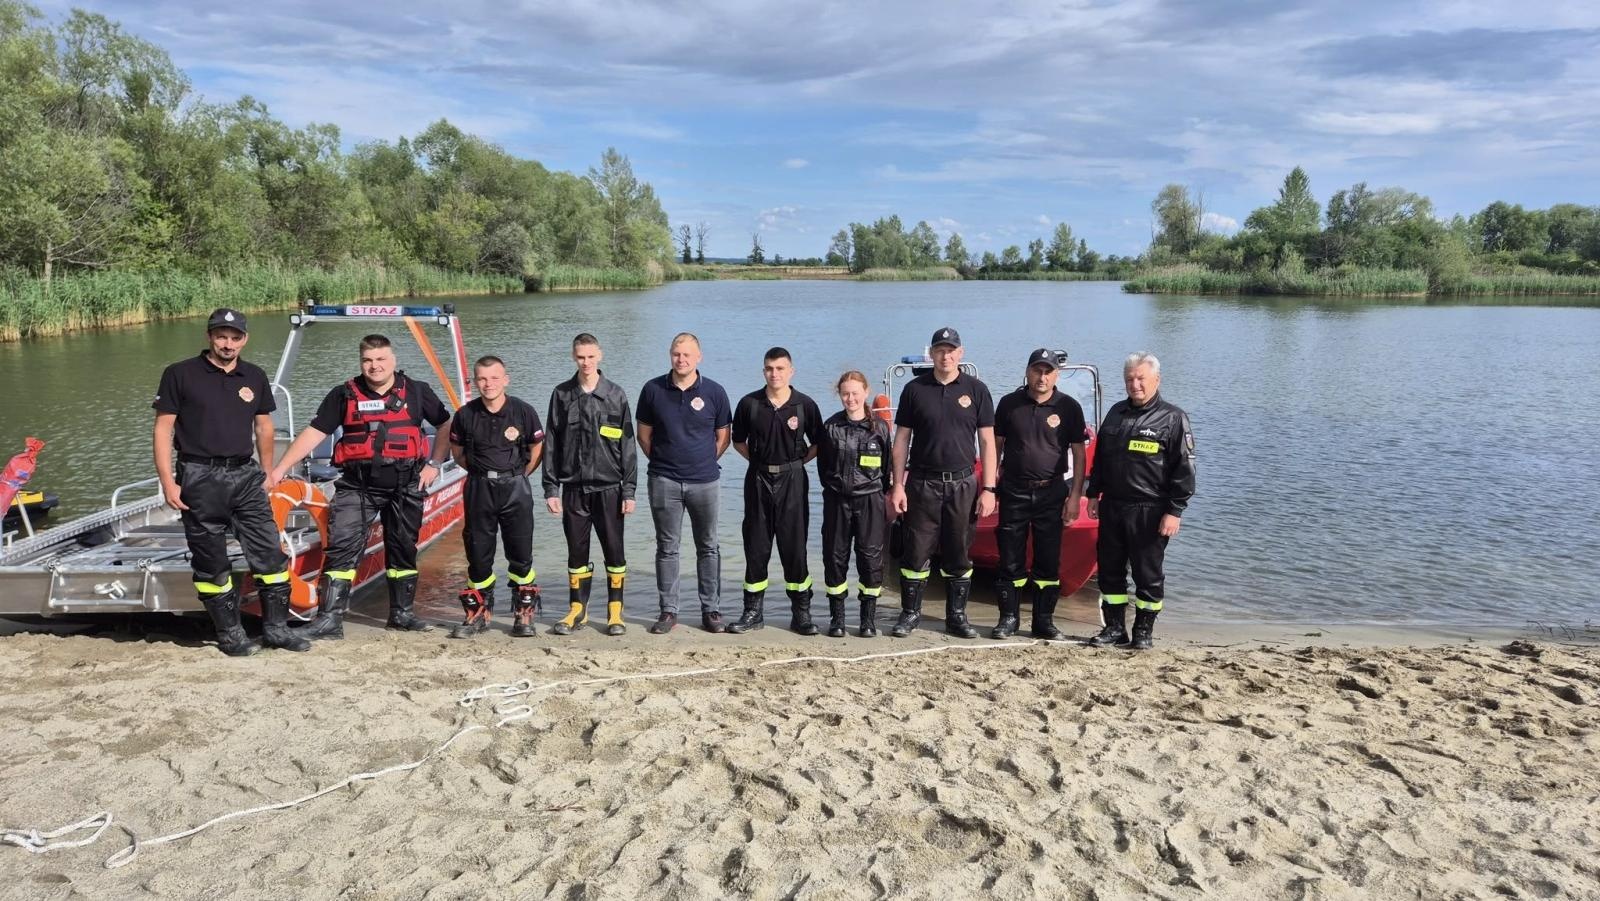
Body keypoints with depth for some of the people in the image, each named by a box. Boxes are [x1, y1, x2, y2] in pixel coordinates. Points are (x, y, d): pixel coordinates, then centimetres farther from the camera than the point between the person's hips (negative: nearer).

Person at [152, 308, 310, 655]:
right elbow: (163, 429, -3)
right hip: (200, 479, -3)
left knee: (270, 553, 0)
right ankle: (230, 634, 15)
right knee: (211, 563, 4)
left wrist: (267, 471, 18)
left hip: (245, 475, 4)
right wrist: (168, 483, -9)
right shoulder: (180, 375, -2)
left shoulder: (254, 377, 10)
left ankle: (276, 627, 10)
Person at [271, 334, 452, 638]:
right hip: (357, 486, -1)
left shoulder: (417, 392, 4)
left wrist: (434, 464, 3)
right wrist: (281, 468, -5)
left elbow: (446, 426, 11)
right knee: (341, 547, -10)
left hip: (405, 486, 1)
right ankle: (330, 618, -7)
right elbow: (314, 433, 0)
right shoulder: (344, 395, 3)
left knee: (403, 549, 10)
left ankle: (402, 613, 23)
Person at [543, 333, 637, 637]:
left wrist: (629, 490, -3)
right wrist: (551, 489, 1)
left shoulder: (615, 395, 1)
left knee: (614, 553, 3)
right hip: (573, 488, 1)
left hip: (608, 488, -1)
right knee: (577, 553, 9)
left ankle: (615, 612, 14)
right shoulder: (562, 395, 5)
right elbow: (551, 444, 6)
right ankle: (578, 610, 21)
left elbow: (627, 446, 1)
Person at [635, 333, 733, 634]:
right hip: (664, 481, 0)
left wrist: (704, 462, 7)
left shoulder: (714, 392, -1)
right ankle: (668, 611, 14)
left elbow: (723, 437, 8)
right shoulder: (653, 389, 0)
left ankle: (711, 610, 16)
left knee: (708, 547, 7)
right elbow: (644, 435, 9)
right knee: (667, 548, 6)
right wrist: (661, 462, 8)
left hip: (704, 481, 0)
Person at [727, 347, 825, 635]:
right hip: (758, 480, 1)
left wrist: (797, 461, 1)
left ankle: (801, 613, 10)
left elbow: (818, 443, 8)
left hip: (792, 480, -1)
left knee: (794, 546, 1)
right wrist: (758, 459, 4)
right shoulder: (749, 403, 1)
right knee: (756, 547, 5)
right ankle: (753, 611, 15)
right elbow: (738, 441, 13)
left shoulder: (805, 405, -2)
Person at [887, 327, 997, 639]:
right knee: (916, 552, 3)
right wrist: (898, 485, -2)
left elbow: (987, 442, 2)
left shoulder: (976, 390, 2)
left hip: (963, 484, 0)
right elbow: (902, 440, 4)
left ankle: (957, 615, 18)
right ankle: (910, 613, 15)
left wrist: (988, 489, -3)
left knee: (959, 554, 7)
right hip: (922, 484, 0)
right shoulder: (915, 389, 2)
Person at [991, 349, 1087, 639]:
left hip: (1052, 493, 0)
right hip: (1014, 492, 1)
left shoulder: (1069, 407, 0)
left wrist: (1075, 496, -5)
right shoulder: (1009, 403, 3)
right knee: (1011, 560, 4)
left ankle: (1044, 620, 14)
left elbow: (1078, 454, 0)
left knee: (1049, 560, 4)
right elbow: (996, 445, 8)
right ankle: (1009, 618, 14)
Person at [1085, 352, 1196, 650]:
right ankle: (1115, 628, 21)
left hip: (1150, 512, -5)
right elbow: (1100, 457, 20)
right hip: (1111, 507, 6)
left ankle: (1144, 631, 17)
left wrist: (1175, 511, -13)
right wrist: (1094, 493, 15)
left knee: (1148, 573, 4)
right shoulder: (1116, 413, 12)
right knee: (1110, 570, 10)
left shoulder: (1172, 419, -6)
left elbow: (1184, 469, -9)